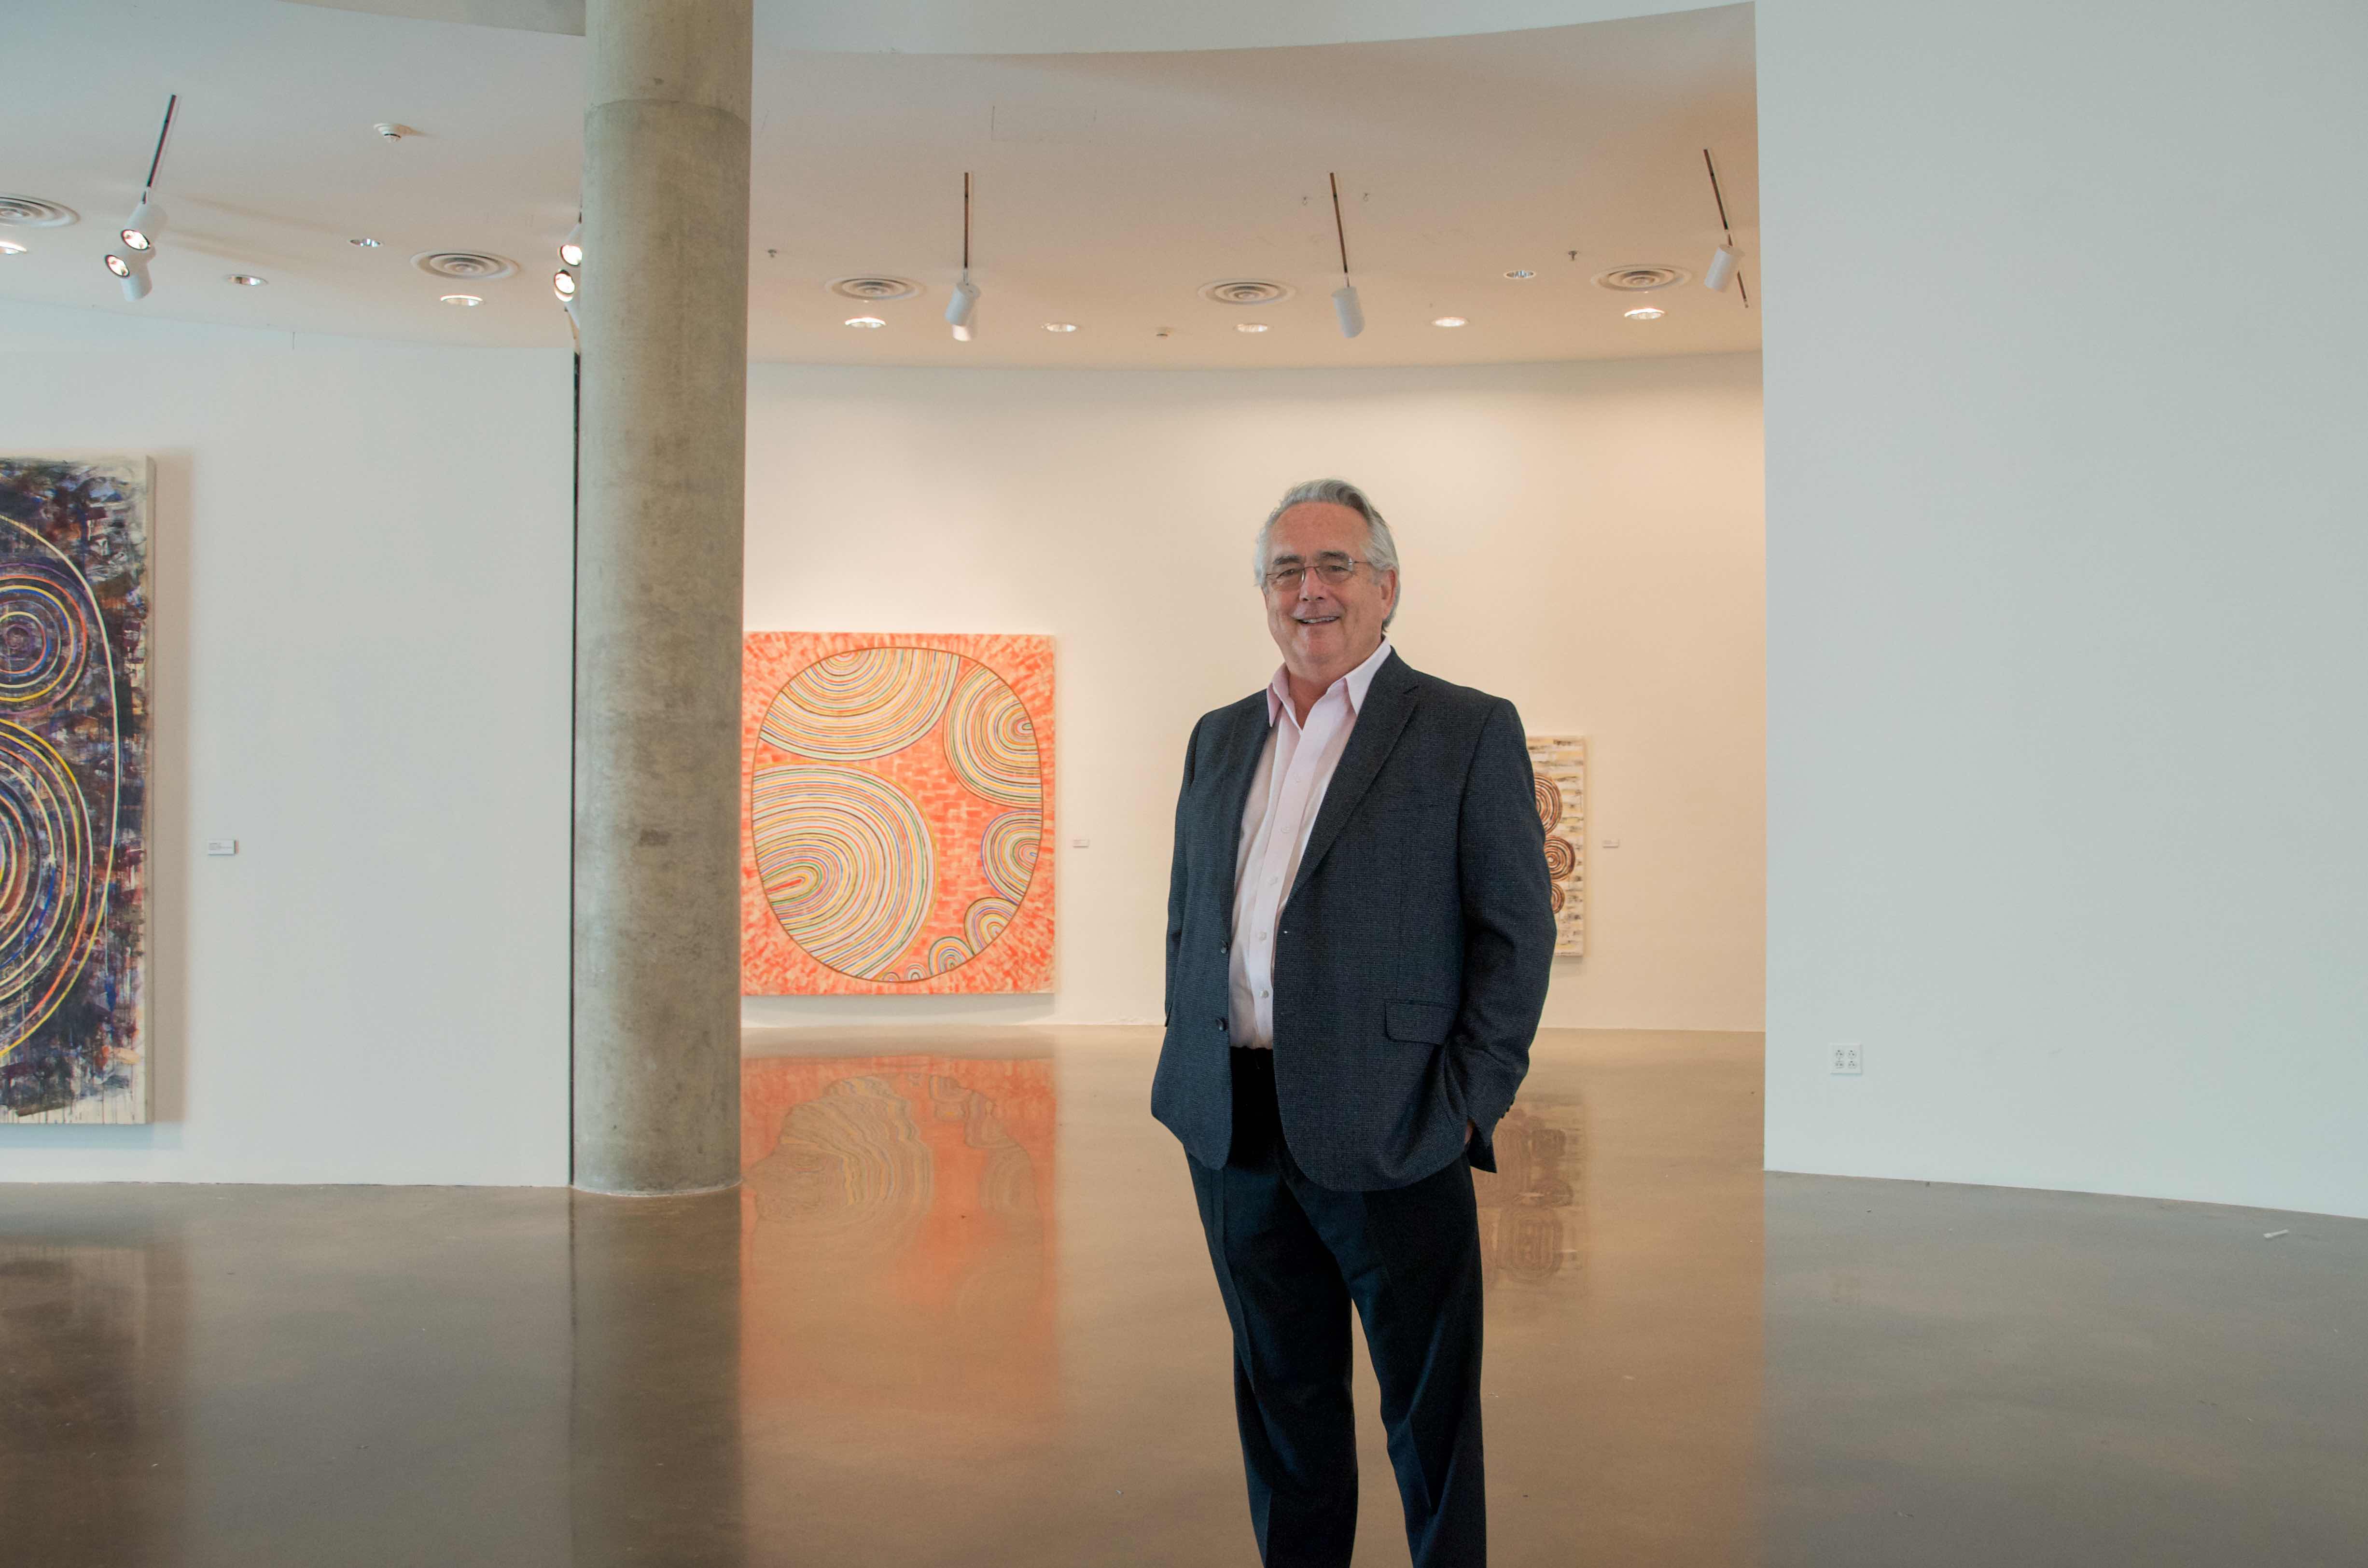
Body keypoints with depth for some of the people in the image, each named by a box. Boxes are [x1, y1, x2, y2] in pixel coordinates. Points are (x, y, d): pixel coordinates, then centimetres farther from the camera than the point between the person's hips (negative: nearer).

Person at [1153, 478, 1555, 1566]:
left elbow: (1518, 934, -5)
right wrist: (1190, 1069, 9)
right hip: (1234, 1134, 5)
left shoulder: (1470, 731, -2)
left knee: (1429, 1411, 7)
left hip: (1387, 1137, -5)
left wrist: (1465, 1107, -11)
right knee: (1282, 1395, 17)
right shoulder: (1219, 739, 14)